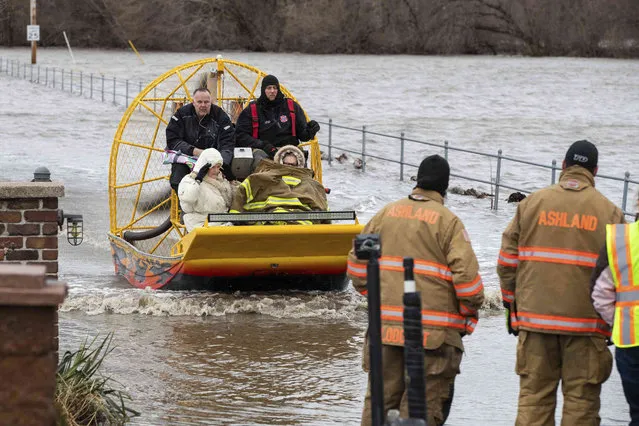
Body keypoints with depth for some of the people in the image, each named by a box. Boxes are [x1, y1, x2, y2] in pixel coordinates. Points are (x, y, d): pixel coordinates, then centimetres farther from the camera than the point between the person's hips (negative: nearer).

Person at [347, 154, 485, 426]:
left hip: (386, 324, 4)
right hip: (433, 331, -4)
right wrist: (471, 312, 5)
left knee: (379, 397, 12)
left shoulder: (386, 214, 10)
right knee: (423, 403, -1)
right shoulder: (447, 221, -4)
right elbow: (466, 274, -10)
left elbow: (357, 261, 14)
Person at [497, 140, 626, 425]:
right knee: (581, 397, 3)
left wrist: (511, 304, 14)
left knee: (534, 393, 6)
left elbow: (507, 261, 4)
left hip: (534, 317, 2)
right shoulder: (609, 212, 0)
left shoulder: (531, 203, 4)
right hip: (586, 322, -1)